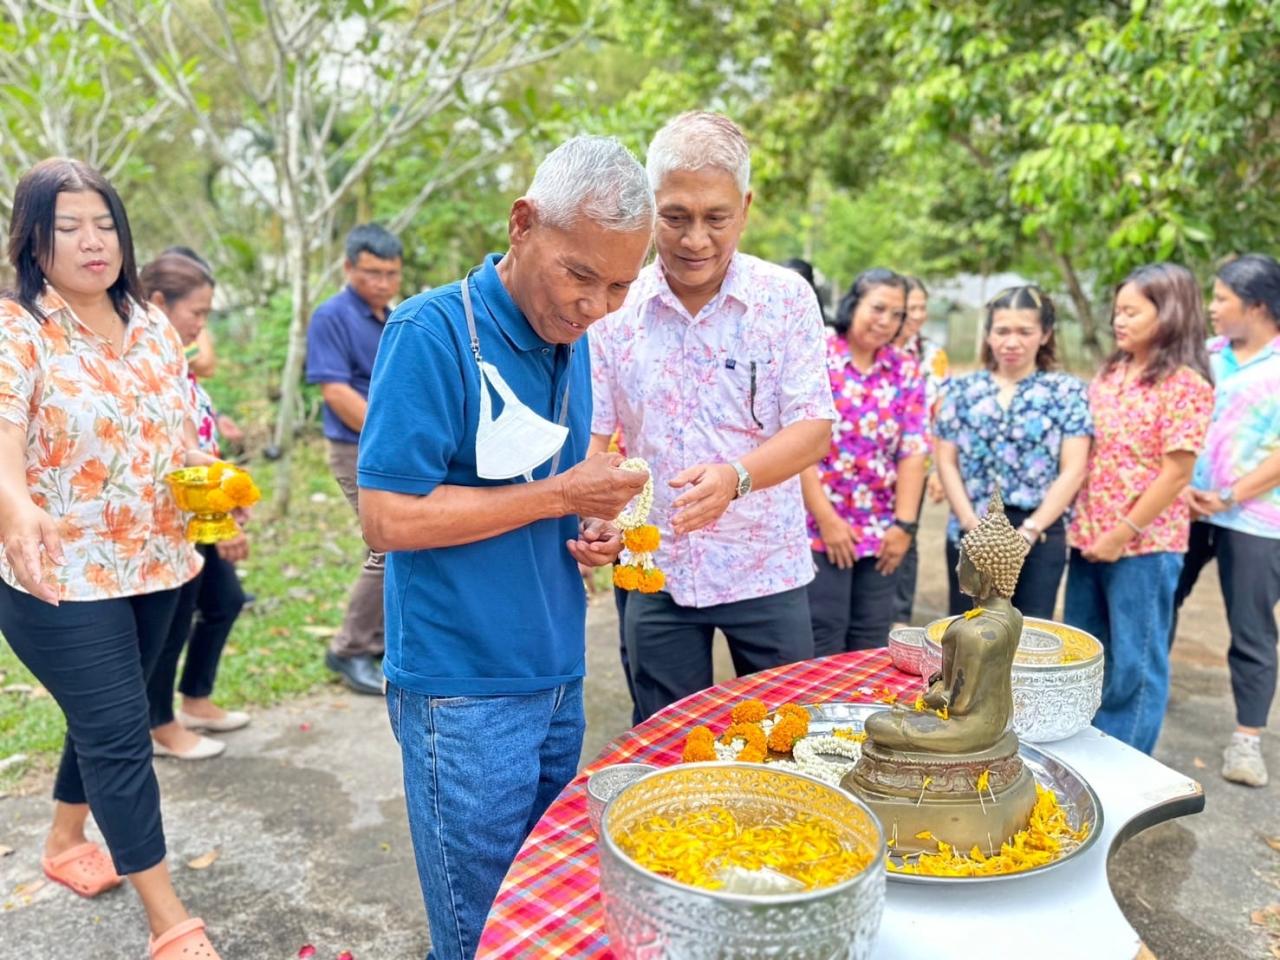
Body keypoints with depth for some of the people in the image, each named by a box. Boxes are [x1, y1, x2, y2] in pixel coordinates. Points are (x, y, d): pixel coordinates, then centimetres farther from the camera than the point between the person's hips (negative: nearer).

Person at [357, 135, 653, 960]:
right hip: (465, 689, -7)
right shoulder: (434, 330, -17)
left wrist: (594, 527, -4)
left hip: (559, 676, 7)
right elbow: (387, 518, -20)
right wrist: (561, 496, -19)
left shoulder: (572, 337, 5)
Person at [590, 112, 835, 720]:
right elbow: (593, 436, -1)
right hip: (656, 572, 1)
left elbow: (813, 430, -11)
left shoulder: (785, 297, -6)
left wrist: (736, 477, -30)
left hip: (766, 571, -1)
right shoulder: (616, 307, -3)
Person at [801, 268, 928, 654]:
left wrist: (904, 524, -4)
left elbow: (913, 452, 4)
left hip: (880, 532, 5)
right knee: (822, 646, 0)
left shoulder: (907, 371, 7)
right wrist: (826, 520, -14)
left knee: (871, 646, 12)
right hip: (820, 528, -4)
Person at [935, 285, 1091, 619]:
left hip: (1039, 536, -2)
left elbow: (1073, 470, -5)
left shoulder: (1067, 391, 1)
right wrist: (971, 523, -9)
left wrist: (1030, 531, -13)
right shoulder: (964, 389, 7)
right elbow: (947, 462, 3)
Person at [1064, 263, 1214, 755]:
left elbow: (1175, 474, -15)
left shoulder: (1185, 384, -13)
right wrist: (1081, 525, 7)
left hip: (1144, 545, -7)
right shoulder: (1110, 373, 8)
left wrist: (1123, 534, -15)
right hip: (1087, 537, 7)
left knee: (1133, 662, 6)